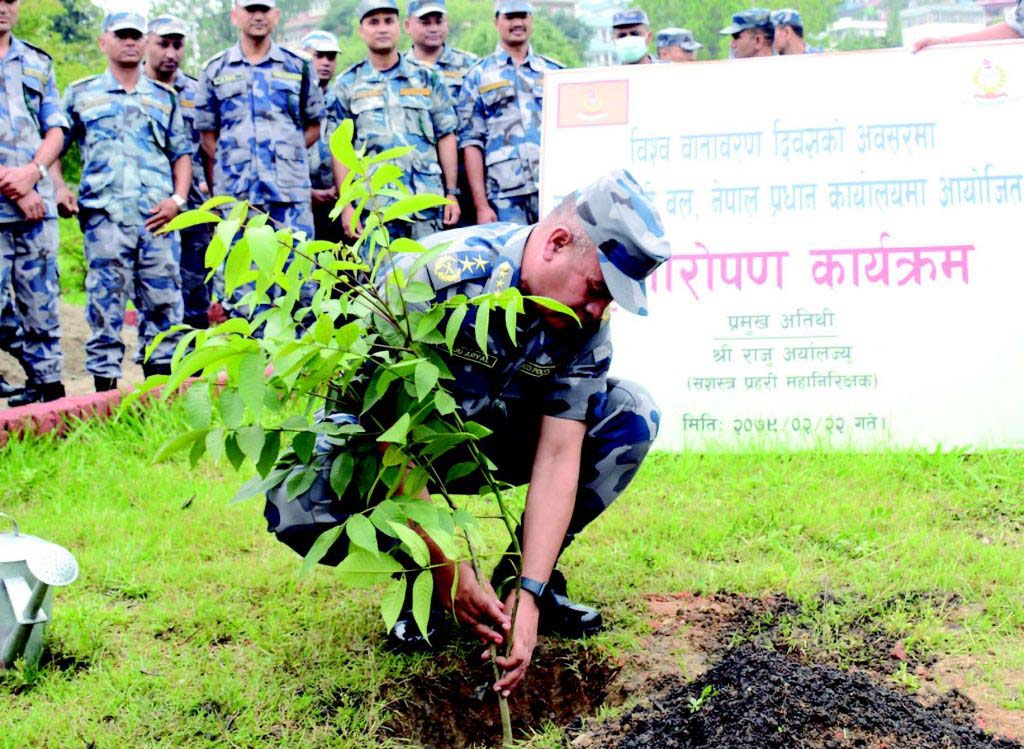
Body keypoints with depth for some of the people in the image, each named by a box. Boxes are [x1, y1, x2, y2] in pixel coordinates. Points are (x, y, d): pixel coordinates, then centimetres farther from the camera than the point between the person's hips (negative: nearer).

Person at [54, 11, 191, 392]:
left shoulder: (164, 97, 18)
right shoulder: (81, 94, 13)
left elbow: (182, 153, 17)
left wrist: (178, 198, 2)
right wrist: (59, 187, -2)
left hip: (158, 217, 2)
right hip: (105, 215, -2)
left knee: (163, 302, 1)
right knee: (105, 304, -5)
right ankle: (105, 386, -1)